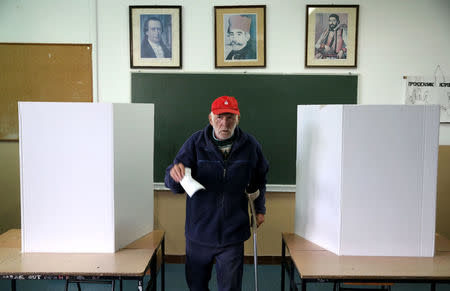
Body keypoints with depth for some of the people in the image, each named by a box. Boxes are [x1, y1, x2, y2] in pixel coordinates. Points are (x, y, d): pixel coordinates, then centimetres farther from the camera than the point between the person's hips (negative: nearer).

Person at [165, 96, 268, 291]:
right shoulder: (196, 143, -10)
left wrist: (260, 209, 18)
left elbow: (259, 180, 15)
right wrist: (174, 174, -35)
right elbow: (174, 186, -13)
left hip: (233, 233, 0)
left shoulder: (250, 146, -5)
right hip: (199, 231, 0)